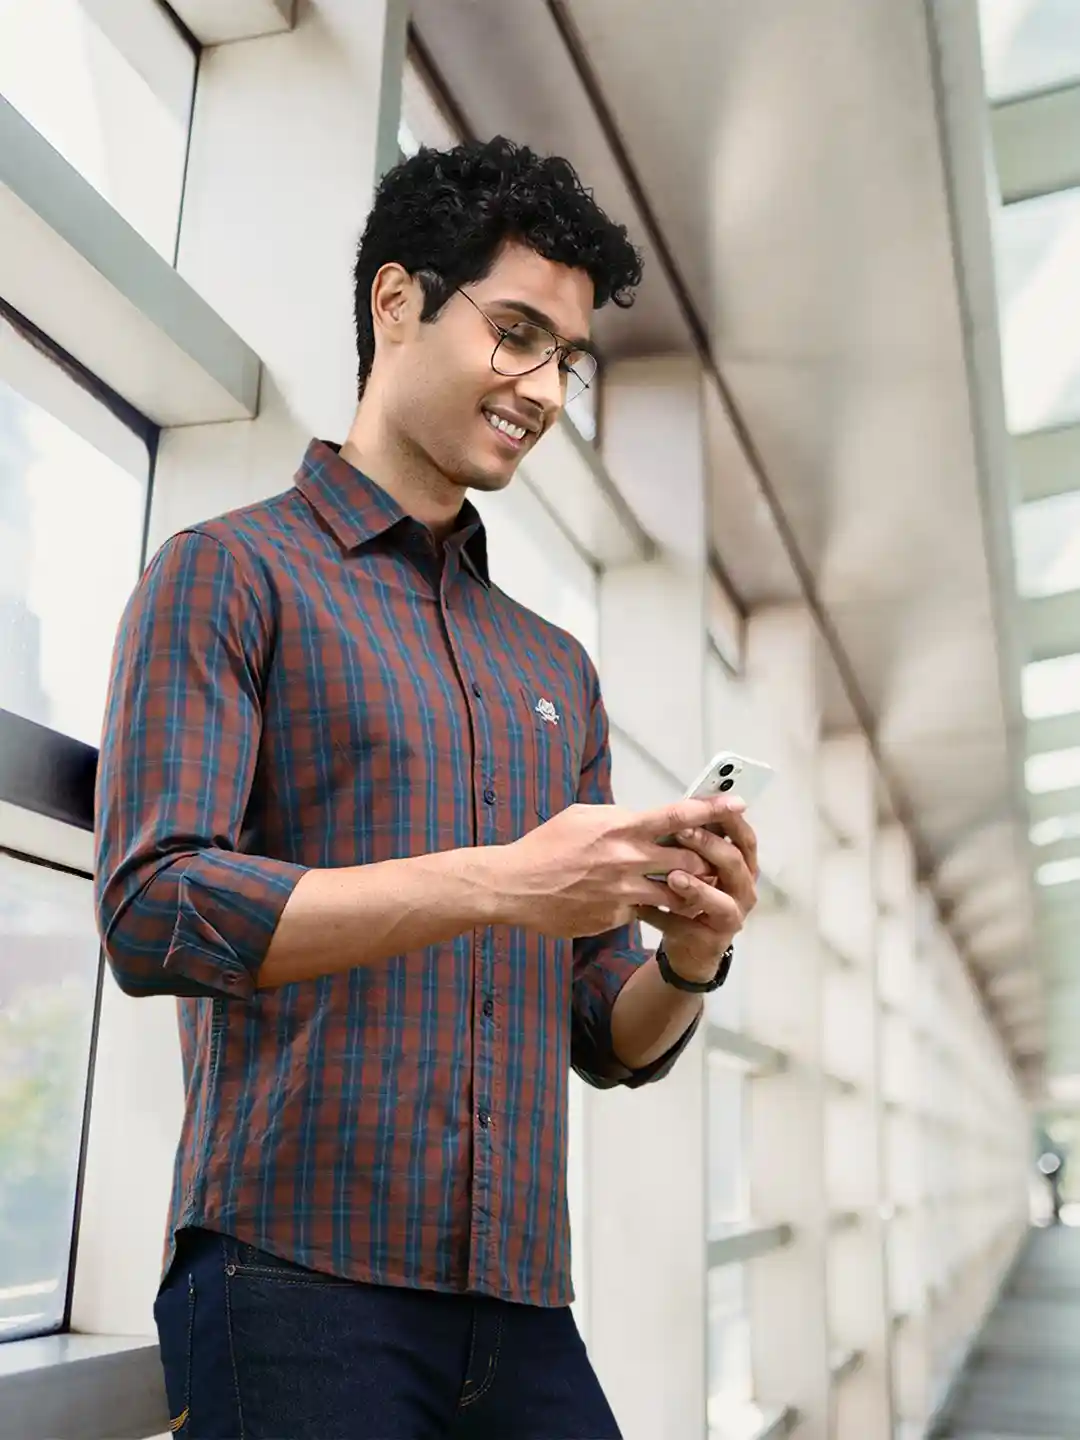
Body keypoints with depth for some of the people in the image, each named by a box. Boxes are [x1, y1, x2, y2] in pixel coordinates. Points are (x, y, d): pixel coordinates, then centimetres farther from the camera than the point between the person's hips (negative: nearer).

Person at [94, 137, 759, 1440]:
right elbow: (154, 909, -14)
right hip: (297, 1281, -5)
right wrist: (497, 883, -19)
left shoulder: (559, 672, 16)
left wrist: (689, 957, -6)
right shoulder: (230, 574, 0)